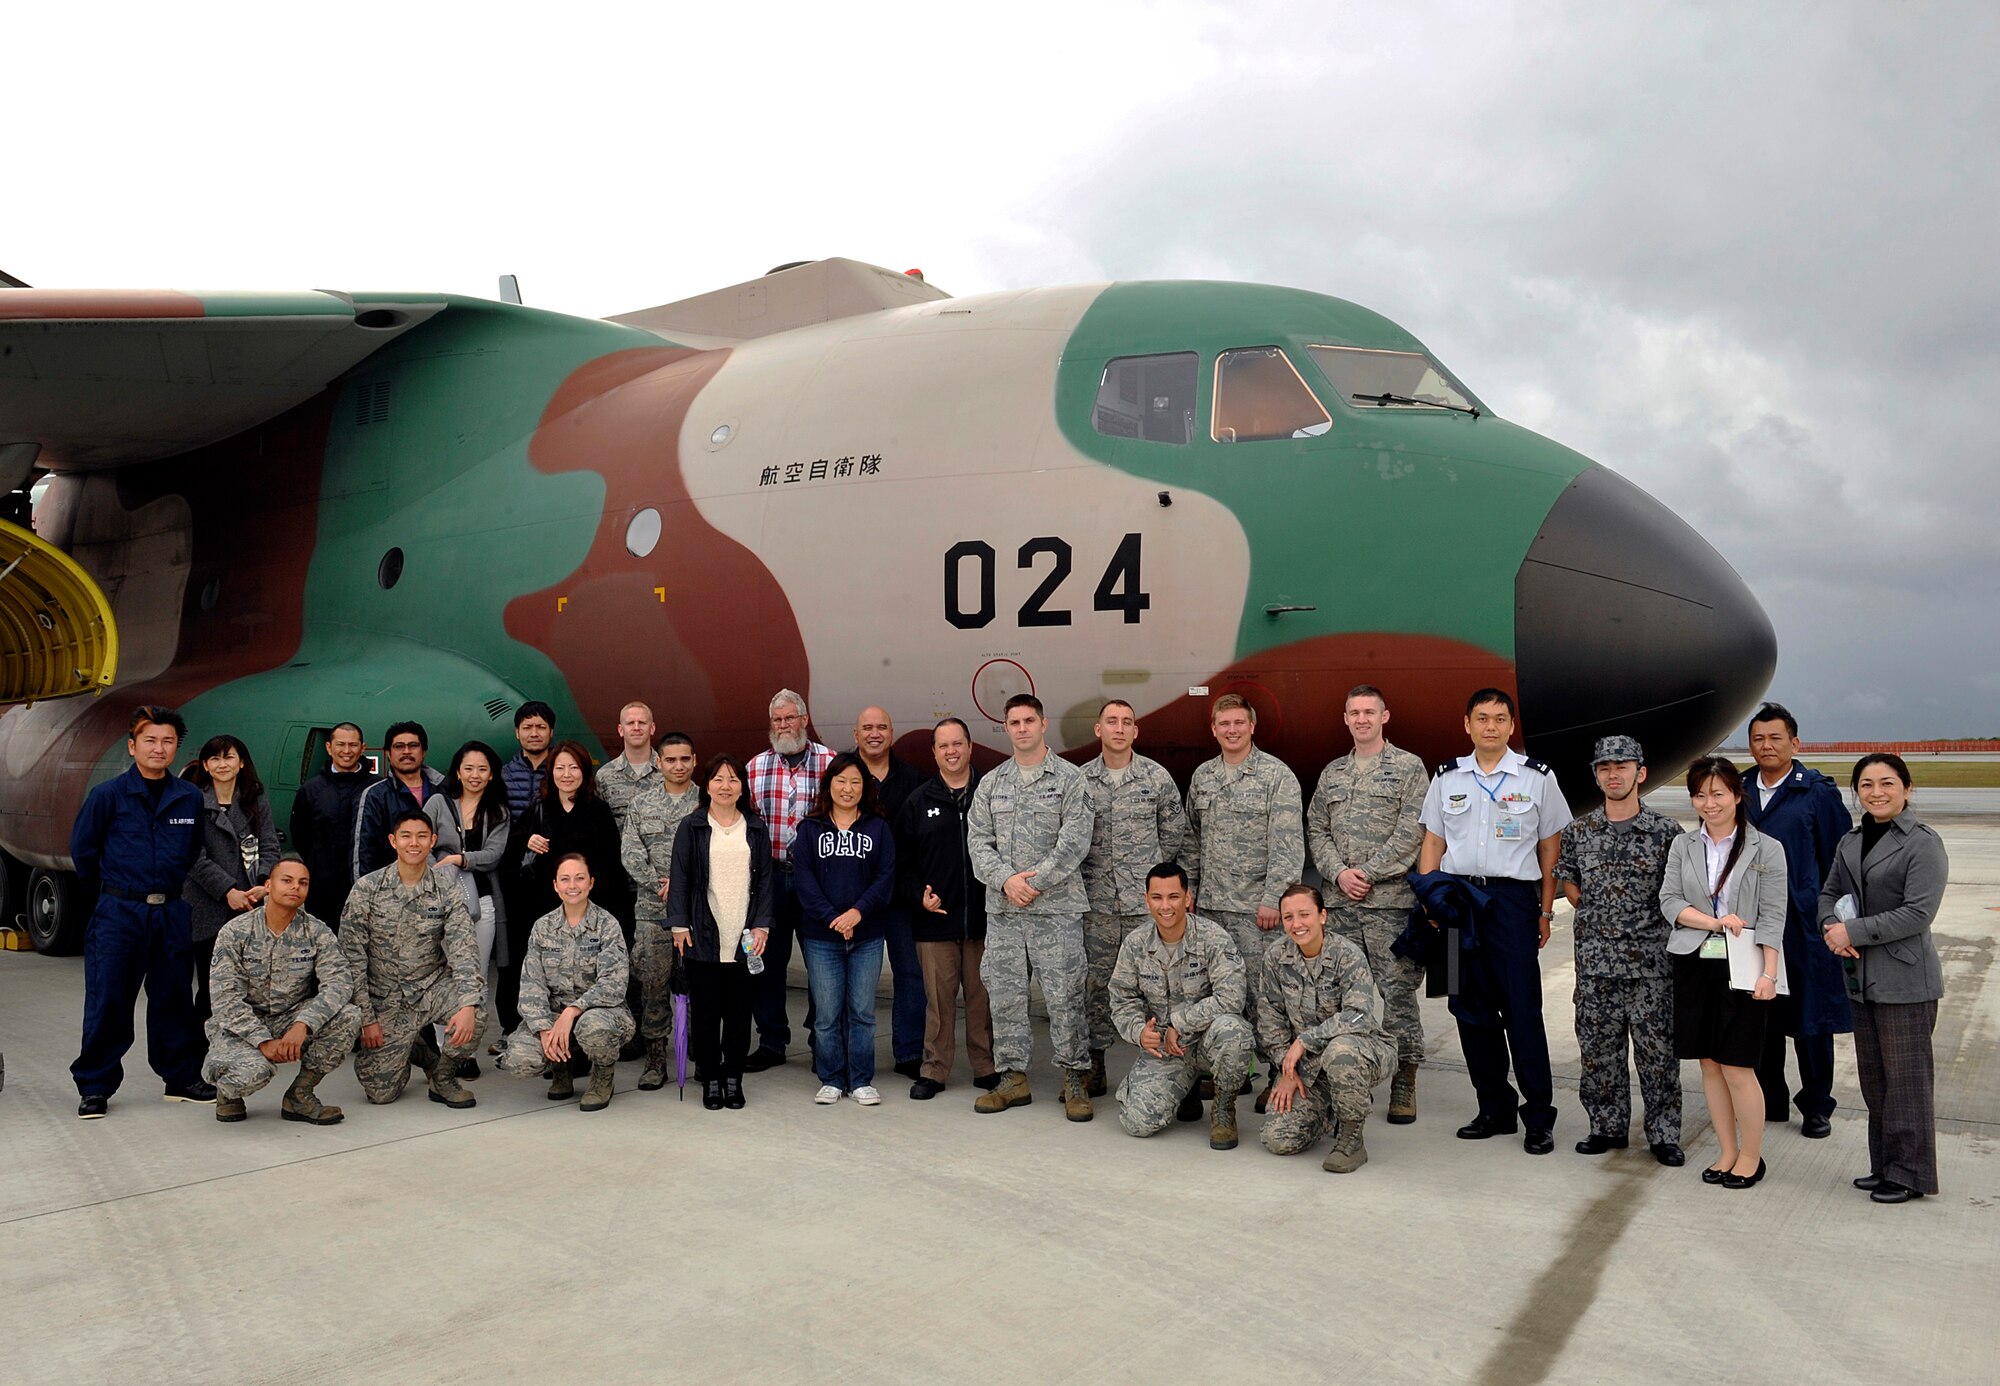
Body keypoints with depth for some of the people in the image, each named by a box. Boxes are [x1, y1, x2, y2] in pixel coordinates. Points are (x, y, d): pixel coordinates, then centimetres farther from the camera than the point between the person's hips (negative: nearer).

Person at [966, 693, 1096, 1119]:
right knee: (1004, 995, 7)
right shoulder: (990, 783, 13)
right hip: (1002, 907, 4)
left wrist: (1036, 880, -13)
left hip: (1057, 906, -4)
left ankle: (1074, 1079, 9)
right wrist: (1006, 879, -9)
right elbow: (978, 840, 7)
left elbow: (1075, 840, -7)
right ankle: (1014, 1078, 18)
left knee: (1065, 995, -2)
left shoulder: (1069, 779, 1)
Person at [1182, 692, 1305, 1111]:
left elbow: (1288, 845, -10)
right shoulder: (1202, 776, 13)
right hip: (1210, 904, 6)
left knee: (1263, 992, -5)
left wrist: (1273, 899, -16)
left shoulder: (1277, 775, -5)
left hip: (1255, 907, -6)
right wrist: (1188, 887, 13)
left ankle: (1281, 1074, 4)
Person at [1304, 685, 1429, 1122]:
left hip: (1391, 901, -4)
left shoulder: (1409, 768, 1)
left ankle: (1404, 1082, 5)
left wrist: (1368, 872, -12)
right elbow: (1316, 830, 13)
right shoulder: (1332, 774, 16)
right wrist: (1338, 872, -4)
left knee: (1398, 989, -4)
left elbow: (1411, 832, -8)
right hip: (1340, 903, 5)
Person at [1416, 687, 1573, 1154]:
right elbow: (1432, 844, 12)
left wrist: (1545, 911, 2)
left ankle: (1539, 1118, 5)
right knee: (1470, 1009, 7)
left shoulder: (1537, 778, 3)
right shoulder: (1446, 778, 10)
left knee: (1522, 1009, -5)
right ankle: (1494, 1110, 18)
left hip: (1512, 897, -3)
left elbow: (1550, 849, 6)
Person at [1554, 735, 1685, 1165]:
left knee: (1658, 1049, 2)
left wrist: (1644, 921, 1)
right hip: (1595, 960, 3)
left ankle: (1664, 1134, 13)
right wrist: (1601, 919, 9)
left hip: (1651, 963, -2)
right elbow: (1569, 885, 16)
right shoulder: (1578, 832, 5)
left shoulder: (1666, 831, -2)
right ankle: (1608, 1127, 21)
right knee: (1598, 1049, 8)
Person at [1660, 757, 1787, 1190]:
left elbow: (1772, 917, -4)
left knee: (1737, 1067, -2)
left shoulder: (1766, 849, -1)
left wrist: (1768, 973, -11)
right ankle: (1727, 1151, 21)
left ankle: (1751, 1155, 15)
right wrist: (1715, 922, -13)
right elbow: (1669, 901, 2)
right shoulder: (1682, 846, 8)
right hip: (1694, 965, 4)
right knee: (1709, 1064, 9)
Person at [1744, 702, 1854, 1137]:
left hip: (1804, 926, -4)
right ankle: (1769, 1101, 24)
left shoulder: (1818, 793, -4)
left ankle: (1817, 1108, 20)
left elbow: (1839, 860, -3)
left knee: (1810, 1019, 5)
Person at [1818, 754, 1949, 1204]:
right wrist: (1831, 930, -4)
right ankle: (1884, 1166, 26)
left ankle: (1910, 1174, 13)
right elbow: (1829, 893, 17)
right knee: (1872, 1077, 14)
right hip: (1862, 977, 7)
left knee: (1905, 1077, 1)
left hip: (1904, 980, -7)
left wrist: (1854, 932, -16)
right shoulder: (1851, 842, 11)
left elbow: (1918, 913, -17)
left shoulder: (1923, 843, -11)